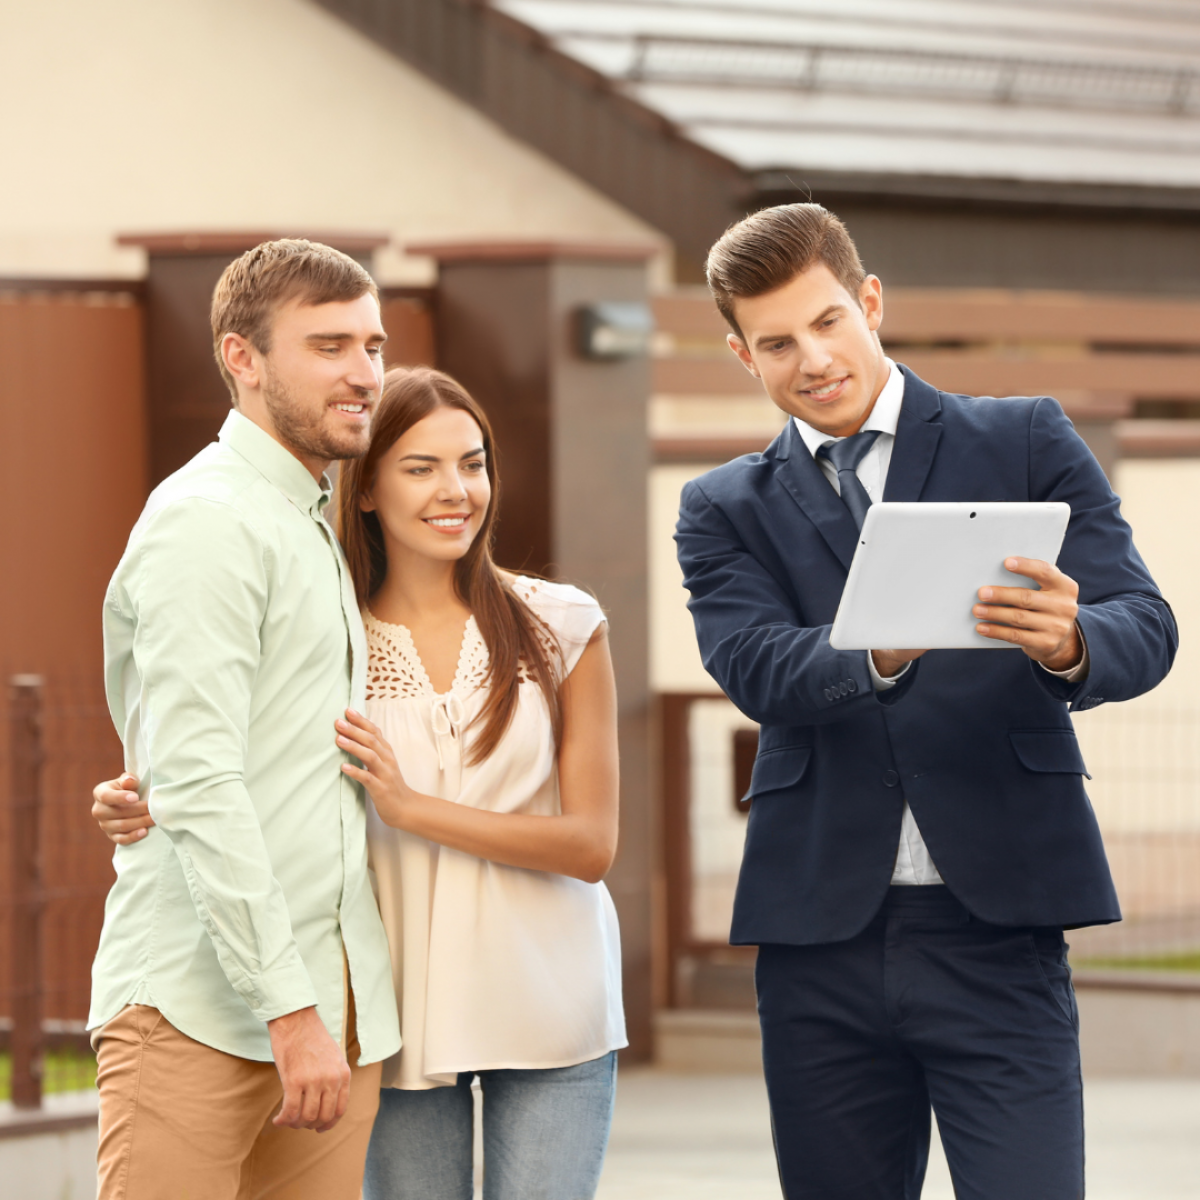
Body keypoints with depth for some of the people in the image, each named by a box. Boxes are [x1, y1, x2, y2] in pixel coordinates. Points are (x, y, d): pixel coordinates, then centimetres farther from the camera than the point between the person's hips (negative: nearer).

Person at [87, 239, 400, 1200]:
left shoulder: (315, 532, 22)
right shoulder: (206, 519, -7)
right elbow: (197, 786, -16)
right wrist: (292, 1011, -19)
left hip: (328, 1008, 8)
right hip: (198, 1010, -8)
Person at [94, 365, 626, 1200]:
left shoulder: (560, 627, 0)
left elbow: (592, 845, -3)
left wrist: (412, 808, -14)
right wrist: (147, 813, -14)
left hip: (546, 1004, 0)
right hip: (401, 1007, 0)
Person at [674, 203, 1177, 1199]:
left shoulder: (1027, 443, 8)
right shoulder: (727, 509, 12)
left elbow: (1145, 630, -3)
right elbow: (755, 668, -7)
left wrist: (1068, 643, -27)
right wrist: (879, 656, -29)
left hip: (995, 921, -2)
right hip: (823, 930, 2)